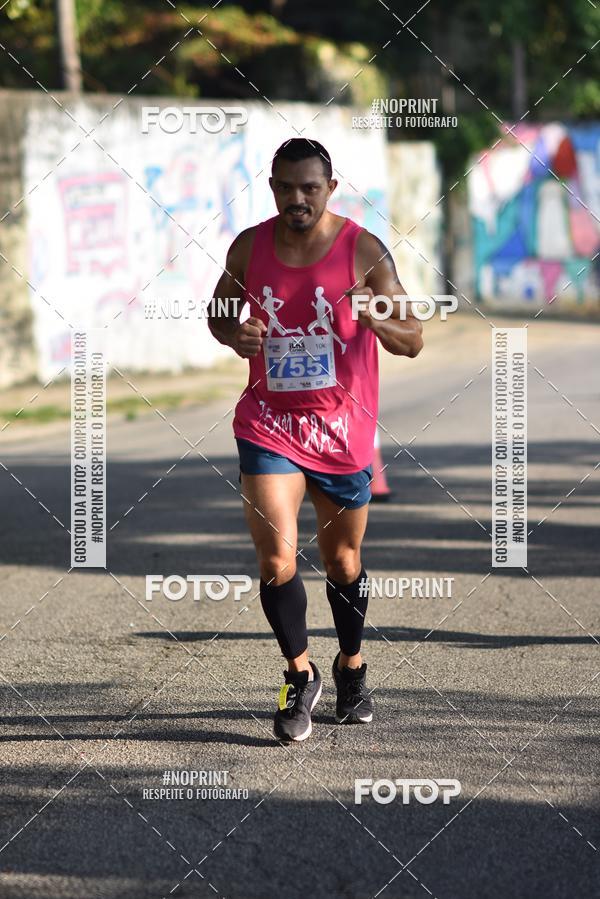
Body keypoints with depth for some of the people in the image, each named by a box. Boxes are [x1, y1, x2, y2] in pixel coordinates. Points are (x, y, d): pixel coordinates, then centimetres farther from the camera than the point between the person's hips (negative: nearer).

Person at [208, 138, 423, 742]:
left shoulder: (362, 250, -9)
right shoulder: (250, 247, -2)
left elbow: (412, 342, -8)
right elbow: (219, 310, 15)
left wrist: (375, 319, -31)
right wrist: (233, 335, -9)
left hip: (342, 428, 0)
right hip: (268, 424, 1)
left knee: (342, 560, 13)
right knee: (276, 558, -13)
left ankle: (351, 669, 36)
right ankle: (299, 675, 7)